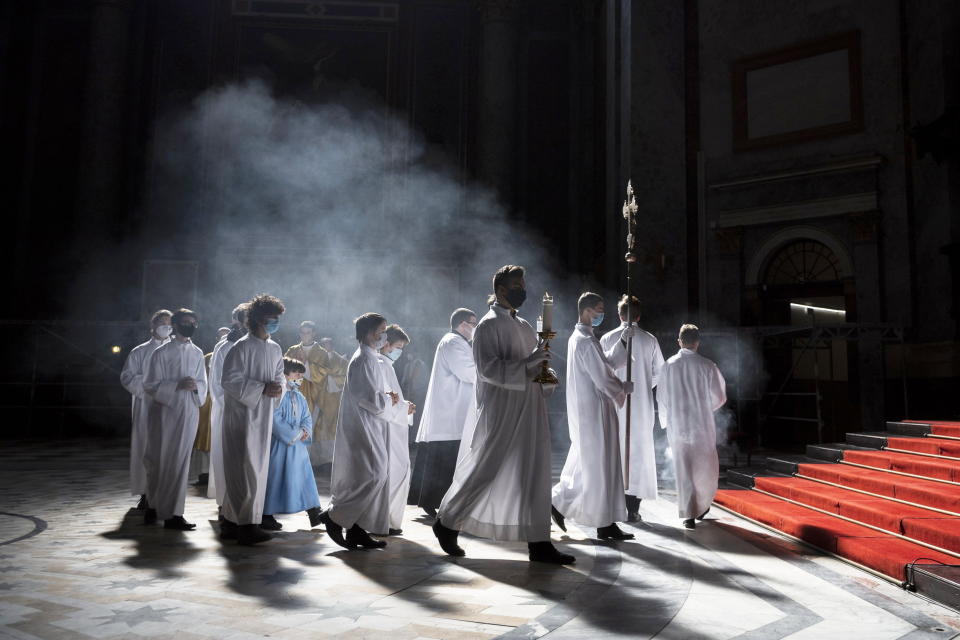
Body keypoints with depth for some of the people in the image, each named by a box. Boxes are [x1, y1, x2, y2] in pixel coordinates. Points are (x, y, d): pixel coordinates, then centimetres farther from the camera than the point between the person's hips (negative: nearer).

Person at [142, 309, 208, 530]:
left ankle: (173, 513, 12)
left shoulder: (197, 353, 9)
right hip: (165, 411, -3)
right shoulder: (161, 352, -2)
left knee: (180, 462, 3)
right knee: (159, 461, 4)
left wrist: (195, 386, -10)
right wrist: (177, 385, -18)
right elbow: (150, 385, -6)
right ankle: (154, 506, 24)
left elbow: (204, 383, 13)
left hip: (188, 413, 3)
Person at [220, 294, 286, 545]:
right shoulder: (242, 347, -11)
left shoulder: (275, 349, 12)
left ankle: (231, 521, 23)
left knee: (258, 469, 11)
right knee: (246, 470, -6)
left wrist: (278, 388, -5)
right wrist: (262, 388, -20)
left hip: (264, 417, 8)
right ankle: (246, 524, 2)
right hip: (242, 415, -8)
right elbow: (229, 380, -15)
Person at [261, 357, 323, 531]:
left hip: (298, 445, 7)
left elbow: (307, 417, 14)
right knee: (275, 477, 0)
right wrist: (295, 434, -17)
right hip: (279, 444, -7)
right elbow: (276, 420, -19)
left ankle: (313, 510, 15)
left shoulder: (299, 397, 12)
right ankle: (266, 515, 11)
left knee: (304, 475, 9)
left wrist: (305, 430, -7)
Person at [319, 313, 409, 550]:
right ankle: (334, 516, 1)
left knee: (366, 477, 9)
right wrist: (392, 400, -3)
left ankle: (357, 530, 14)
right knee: (374, 475, -10)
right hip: (363, 430, -10)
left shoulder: (372, 358, 16)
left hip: (371, 429, 10)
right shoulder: (364, 361, -15)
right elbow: (372, 399, -20)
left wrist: (387, 396, 3)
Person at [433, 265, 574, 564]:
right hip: (500, 413, -7)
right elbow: (488, 368, -19)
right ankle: (447, 522, 22)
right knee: (485, 471, 2)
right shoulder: (488, 325, -9)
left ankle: (539, 543, 11)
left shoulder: (525, 326, 15)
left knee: (535, 475, 5)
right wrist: (529, 363, -22)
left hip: (528, 413, 8)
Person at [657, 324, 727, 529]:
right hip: (702, 425, -1)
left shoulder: (668, 366, -3)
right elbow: (719, 397, -4)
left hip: (676, 426, 1)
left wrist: (666, 420, 18)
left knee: (683, 470, 7)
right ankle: (701, 506, 32)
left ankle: (688, 514, 6)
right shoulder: (707, 366, -8)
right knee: (706, 468, 18)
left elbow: (661, 397, 2)